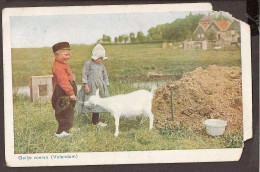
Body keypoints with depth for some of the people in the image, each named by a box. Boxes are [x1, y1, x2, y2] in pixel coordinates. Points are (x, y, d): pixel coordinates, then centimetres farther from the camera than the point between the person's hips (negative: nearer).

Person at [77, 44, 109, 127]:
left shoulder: (102, 66, 14)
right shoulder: (88, 64, -3)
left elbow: (105, 76, 20)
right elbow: (84, 75, -6)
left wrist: (106, 86, 15)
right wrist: (85, 85, -12)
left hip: (100, 87, 6)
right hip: (91, 87, -6)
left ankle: (96, 119, 10)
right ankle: (96, 121, -5)